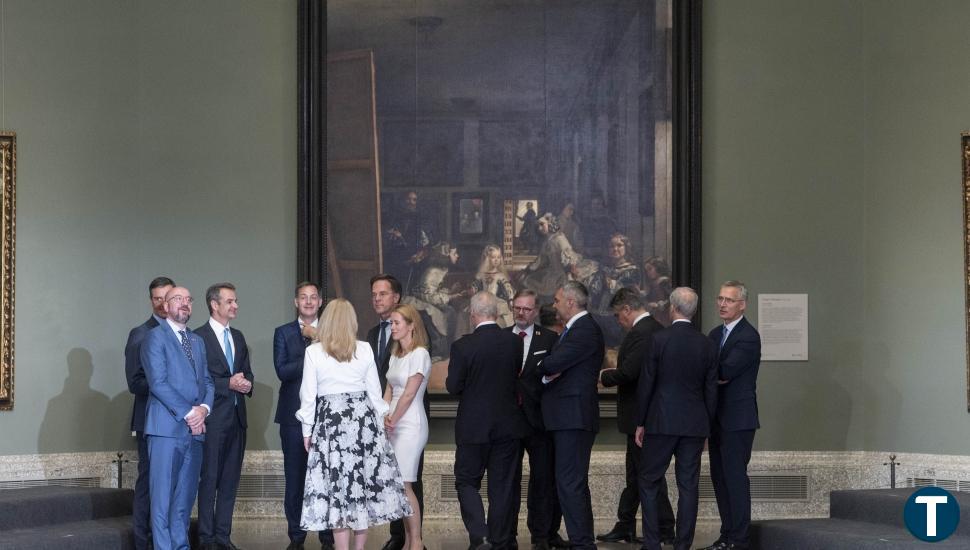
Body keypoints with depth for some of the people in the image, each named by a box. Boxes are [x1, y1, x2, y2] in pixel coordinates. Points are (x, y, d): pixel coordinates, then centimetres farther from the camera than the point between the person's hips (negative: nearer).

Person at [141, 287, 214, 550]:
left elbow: (207, 381, 18)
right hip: (167, 427, -7)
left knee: (186, 496, 8)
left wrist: (204, 408, -3)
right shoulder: (155, 336, -1)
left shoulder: (197, 341, 21)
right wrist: (188, 413, -13)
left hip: (195, 429, 7)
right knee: (163, 496, -6)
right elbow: (158, 382, -10)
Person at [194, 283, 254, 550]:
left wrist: (246, 384, -3)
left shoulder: (238, 337, 16)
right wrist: (229, 384, -18)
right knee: (209, 479, -2)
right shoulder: (198, 337, -6)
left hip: (236, 417, 7)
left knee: (230, 480, 8)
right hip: (213, 418, -7)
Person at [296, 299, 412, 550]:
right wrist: (380, 422, 18)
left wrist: (307, 431, 8)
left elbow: (308, 395, -1)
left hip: (330, 422, -2)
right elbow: (375, 391, 6)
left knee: (337, 485, 1)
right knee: (363, 482, 9)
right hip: (363, 418, 2)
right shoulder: (365, 350, 2)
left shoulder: (314, 352, -4)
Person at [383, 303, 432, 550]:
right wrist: (385, 417, -4)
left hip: (410, 425, -8)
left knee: (403, 484, -10)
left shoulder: (419, 354, -11)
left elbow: (409, 394, -13)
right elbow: (389, 391, 12)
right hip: (395, 425, 8)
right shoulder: (395, 355, 15)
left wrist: (392, 420, -7)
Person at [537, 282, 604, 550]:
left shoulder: (586, 330, -15)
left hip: (574, 417, -11)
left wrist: (542, 367, 1)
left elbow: (554, 363, -21)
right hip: (567, 417, 11)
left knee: (570, 483, -11)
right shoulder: (576, 328, 19)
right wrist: (548, 373, -4)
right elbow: (556, 366, 17)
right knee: (574, 483, 15)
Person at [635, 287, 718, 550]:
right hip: (695, 425, 3)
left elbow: (646, 383, -5)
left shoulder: (660, 339, -8)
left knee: (650, 482, 6)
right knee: (688, 486, 6)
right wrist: (705, 428, 16)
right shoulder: (706, 345, 3)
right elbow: (711, 391, 7)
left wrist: (640, 423, 3)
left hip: (662, 422, -3)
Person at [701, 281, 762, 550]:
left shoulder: (749, 337, -11)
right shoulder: (715, 334, 16)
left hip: (738, 419, -8)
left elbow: (724, 371, -19)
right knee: (720, 477, 10)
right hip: (717, 417, 8)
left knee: (735, 477, -7)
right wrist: (717, 376, -6)